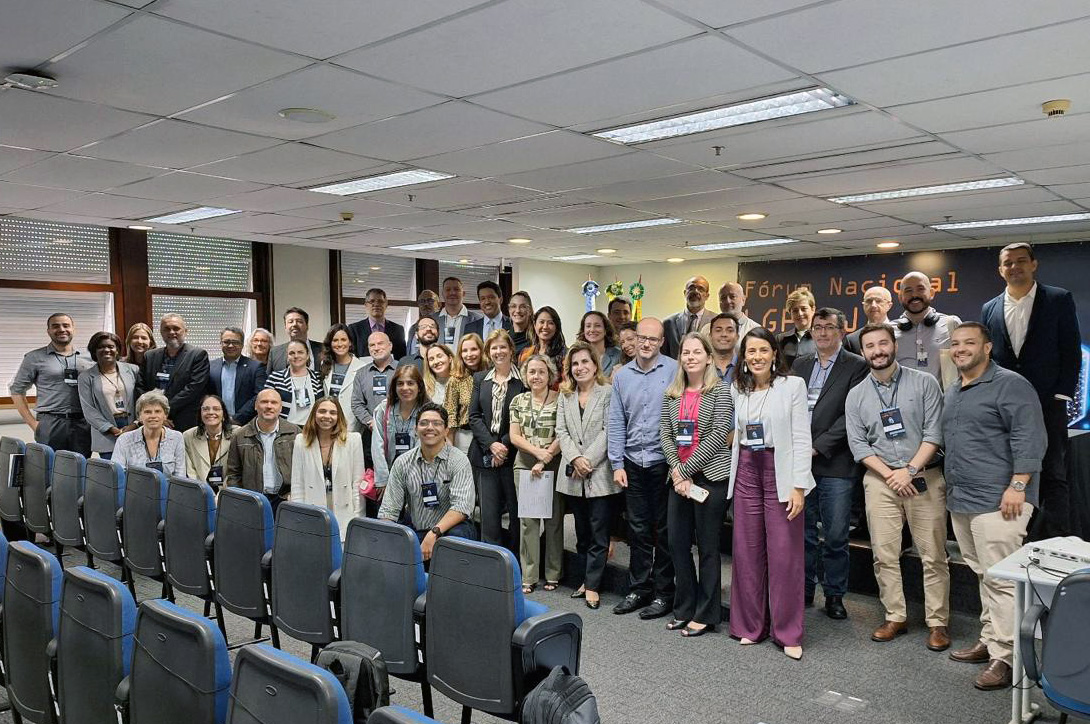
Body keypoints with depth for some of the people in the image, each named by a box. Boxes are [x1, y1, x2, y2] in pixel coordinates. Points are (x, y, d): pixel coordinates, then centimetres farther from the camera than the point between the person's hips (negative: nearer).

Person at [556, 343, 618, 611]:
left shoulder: (608, 393, -3)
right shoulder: (565, 396, 13)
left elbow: (608, 431, -9)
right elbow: (561, 431, 6)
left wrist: (588, 460, -14)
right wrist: (575, 459, -9)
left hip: (600, 474, -5)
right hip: (573, 476, 5)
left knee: (599, 534, -1)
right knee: (582, 533, 13)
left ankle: (592, 585, 5)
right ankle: (587, 579, 24)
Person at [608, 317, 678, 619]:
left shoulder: (675, 371, -5)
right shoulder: (622, 375, 7)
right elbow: (616, 422, 8)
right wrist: (617, 464, 3)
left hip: (664, 462, -4)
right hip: (633, 463, 4)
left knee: (664, 530, 6)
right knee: (638, 529, 12)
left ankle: (664, 593, 17)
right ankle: (638, 589, 24)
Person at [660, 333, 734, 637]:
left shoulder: (720, 391, -5)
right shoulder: (671, 395, 10)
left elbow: (719, 434, -13)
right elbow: (665, 434, 6)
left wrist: (685, 468, -13)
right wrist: (676, 472, -8)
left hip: (711, 475, -5)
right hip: (679, 477, 5)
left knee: (708, 547, 2)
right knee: (678, 544, 9)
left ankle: (706, 614, 14)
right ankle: (684, 609, 23)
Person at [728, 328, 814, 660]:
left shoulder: (793, 385, -4)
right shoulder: (737, 389, 9)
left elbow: (802, 438, -7)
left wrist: (799, 486, -12)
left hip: (780, 471, -4)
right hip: (746, 471, 4)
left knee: (785, 553, -1)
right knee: (747, 549, 7)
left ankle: (788, 632, 12)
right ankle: (750, 625, 21)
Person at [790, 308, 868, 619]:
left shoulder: (856, 366, -2)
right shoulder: (800, 365, 14)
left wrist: (818, 447, -13)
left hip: (835, 464, -4)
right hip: (799, 461, 4)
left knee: (836, 536, 3)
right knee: (802, 531, 12)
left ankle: (834, 594, 18)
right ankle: (804, 588, 25)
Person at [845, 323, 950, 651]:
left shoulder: (924, 383, 0)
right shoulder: (856, 396, 6)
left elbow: (934, 433, -5)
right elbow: (858, 445, 2)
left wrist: (909, 471, -13)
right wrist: (890, 475, -10)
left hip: (923, 476, -2)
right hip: (880, 479, 2)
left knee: (933, 555, 1)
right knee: (884, 555, 5)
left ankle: (937, 622, 13)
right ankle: (895, 618, 17)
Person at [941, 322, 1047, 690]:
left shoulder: (1010, 384, -7)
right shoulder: (952, 392, 18)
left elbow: (1030, 439, -13)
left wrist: (1017, 486, -18)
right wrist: (951, 489, 22)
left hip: (997, 502, -8)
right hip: (961, 501, 8)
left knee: (1001, 580, -6)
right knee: (983, 576, 15)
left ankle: (1004, 656, 1)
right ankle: (989, 640, 25)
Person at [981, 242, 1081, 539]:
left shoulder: (1059, 300, 2)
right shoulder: (990, 309, 10)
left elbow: (1072, 353, -1)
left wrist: (1061, 396, -8)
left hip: (1047, 406, -3)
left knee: (1053, 478, -1)